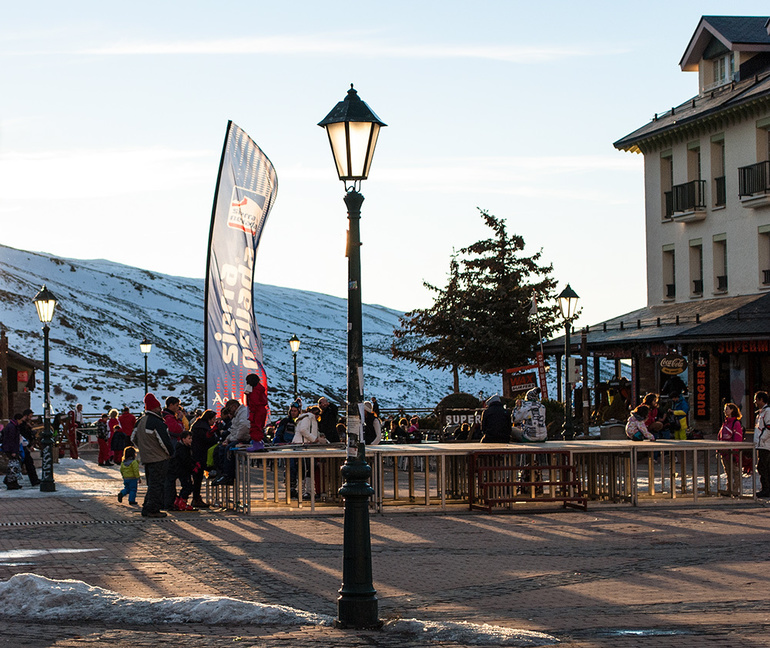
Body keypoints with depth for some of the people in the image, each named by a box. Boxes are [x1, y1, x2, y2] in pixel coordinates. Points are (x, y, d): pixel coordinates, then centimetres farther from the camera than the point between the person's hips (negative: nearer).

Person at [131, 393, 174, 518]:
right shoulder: (157, 423, -17)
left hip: (146, 457, 9)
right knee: (157, 484, -4)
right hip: (159, 459, -9)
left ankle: (147, 508, 19)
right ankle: (152, 510, -4)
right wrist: (170, 452, -2)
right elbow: (164, 441, -19)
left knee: (152, 483, 17)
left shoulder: (140, 422, 11)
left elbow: (133, 439, 19)